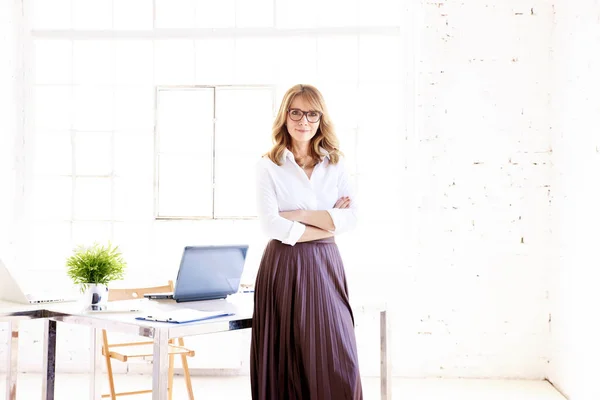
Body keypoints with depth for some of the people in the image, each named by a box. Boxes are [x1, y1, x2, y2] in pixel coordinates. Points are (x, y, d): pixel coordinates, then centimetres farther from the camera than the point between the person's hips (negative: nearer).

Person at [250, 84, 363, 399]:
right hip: (284, 267, -3)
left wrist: (301, 215, -9)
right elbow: (272, 225, -11)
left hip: (325, 267, 3)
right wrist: (328, 225, -7)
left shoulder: (334, 165, 10)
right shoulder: (268, 166, 1)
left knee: (337, 362, -2)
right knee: (285, 364, 1)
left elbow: (351, 219, -1)